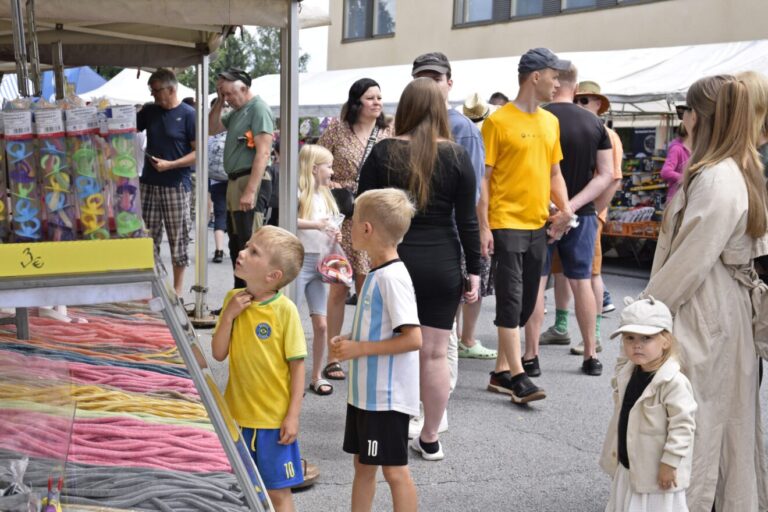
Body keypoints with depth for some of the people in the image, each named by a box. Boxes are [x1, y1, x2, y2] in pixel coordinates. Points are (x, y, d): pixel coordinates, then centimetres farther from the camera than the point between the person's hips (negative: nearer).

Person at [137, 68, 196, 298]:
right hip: (149, 184, 5)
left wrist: (171, 164, -19)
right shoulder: (149, 111, 9)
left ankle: (178, 287, 13)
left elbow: (199, 152, -10)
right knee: (148, 236, 5)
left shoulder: (188, 115, -7)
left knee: (178, 238, 3)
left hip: (177, 186, -5)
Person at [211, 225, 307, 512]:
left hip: (274, 418, -5)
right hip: (237, 415, 5)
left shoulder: (284, 310, -15)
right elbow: (219, 354, 0)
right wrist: (228, 315, -13)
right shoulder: (233, 300, 0)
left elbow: (297, 365, -11)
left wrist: (293, 415, -12)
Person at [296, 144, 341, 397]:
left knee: (321, 324, 6)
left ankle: (317, 376, 18)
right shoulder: (299, 192, -10)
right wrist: (316, 224, -31)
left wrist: (333, 234, 6)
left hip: (320, 262, 7)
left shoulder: (325, 195, 14)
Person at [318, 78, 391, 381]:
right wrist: (329, 186, -9)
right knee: (338, 287, 1)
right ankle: (333, 358, 9)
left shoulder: (387, 135, 7)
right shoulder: (338, 130, 1)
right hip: (341, 219, -2)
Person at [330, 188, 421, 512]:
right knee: (363, 465, 18)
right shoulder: (376, 273, 10)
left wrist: (360, 348, -21)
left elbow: (413, 338, -26)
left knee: (394, 470, 0)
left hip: (387, 396, -10)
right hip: (364, 391, 10)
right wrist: (349, 341, 4)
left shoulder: (392, 277, -20)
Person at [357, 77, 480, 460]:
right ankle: (429, 439, 17)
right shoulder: (456, 156, -3)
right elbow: (467, 220, -1)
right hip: (442, 265, 1)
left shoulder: (384, 152, -3)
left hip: (393, 260, 0)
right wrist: (474, 270, 5)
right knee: (435, 353, 7)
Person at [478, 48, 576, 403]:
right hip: (506, 225, -7)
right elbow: (483, 178, -7)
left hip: (538, 226, 7)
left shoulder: (550, 122, 12)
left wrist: (564, 208, 3)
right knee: (511, 300, -6)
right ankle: (518, 377, -4)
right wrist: (484, 227, -12)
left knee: (526, 303, 10)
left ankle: (501, 372, 20)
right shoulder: (498, 121, -7)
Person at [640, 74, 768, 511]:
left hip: (702, 315, -10)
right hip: (725, 308, 10)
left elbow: (691, 260, -21)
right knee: (727, 418, 16)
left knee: (694, 417, -1)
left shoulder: (715, 179, -21)